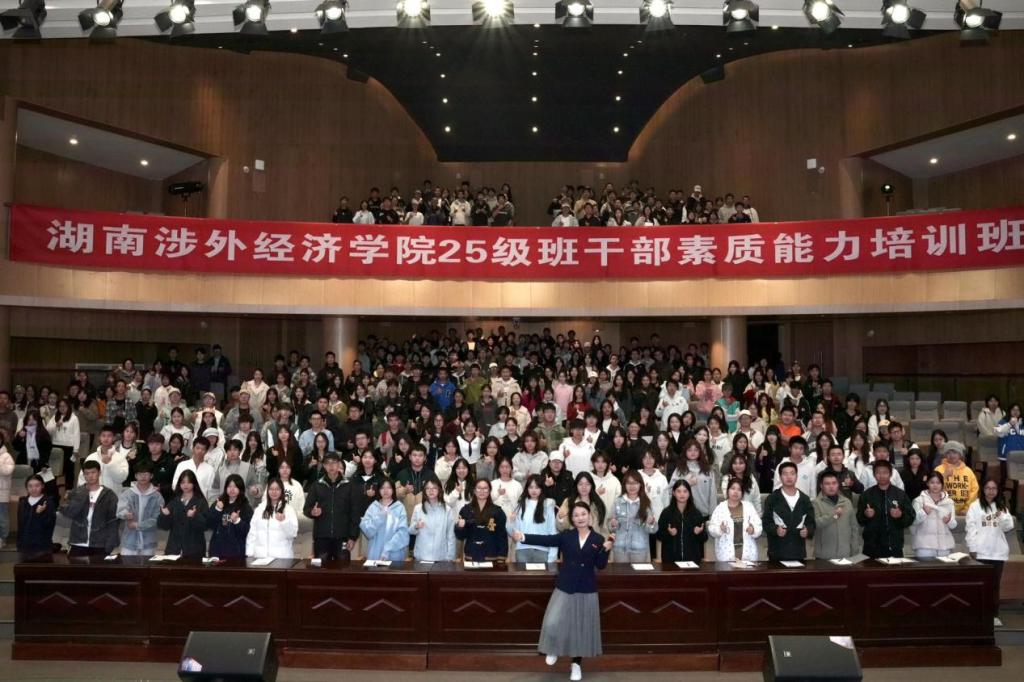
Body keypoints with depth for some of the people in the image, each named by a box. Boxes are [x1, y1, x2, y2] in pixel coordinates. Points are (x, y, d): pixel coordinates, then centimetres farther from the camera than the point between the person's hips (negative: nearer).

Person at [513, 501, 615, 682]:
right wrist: (524, 537, -28)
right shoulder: (566, 536, -3)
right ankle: (553, 650, 22)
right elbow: (546, 540, -15)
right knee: (552, 624, -8)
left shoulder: (598, 539, -2)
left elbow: (600, 566, -5)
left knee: (581, 628, 8)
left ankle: (577, 664, 26)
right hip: (564, 587, 0)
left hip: (586, 590, 0)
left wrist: (606, 550, -23)